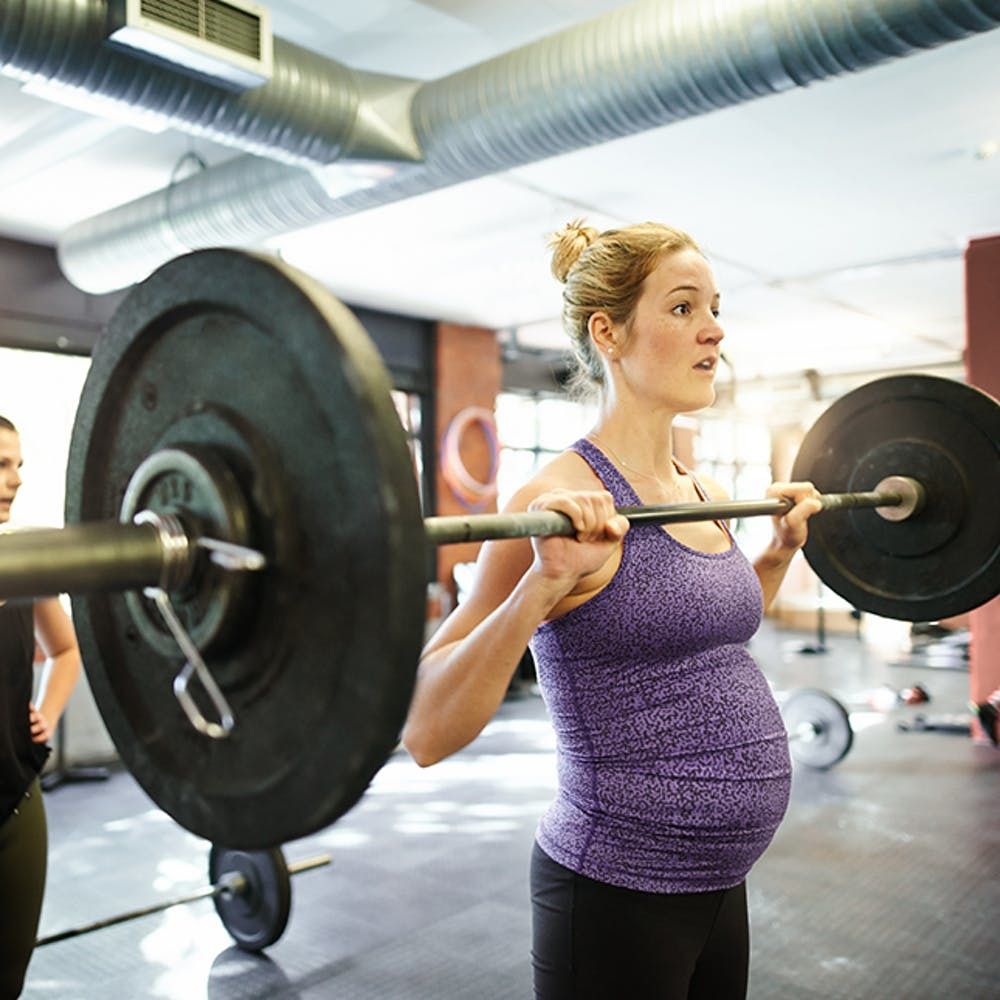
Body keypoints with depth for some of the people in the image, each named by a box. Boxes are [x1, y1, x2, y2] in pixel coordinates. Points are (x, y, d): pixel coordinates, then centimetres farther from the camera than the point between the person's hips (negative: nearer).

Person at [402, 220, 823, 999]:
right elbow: (427, 733, -23)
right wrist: (544, 585, -34)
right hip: (617, 895, -7)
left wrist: (783, 547, 12)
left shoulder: (704, 495, 4)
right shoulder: (564, 502, -19)